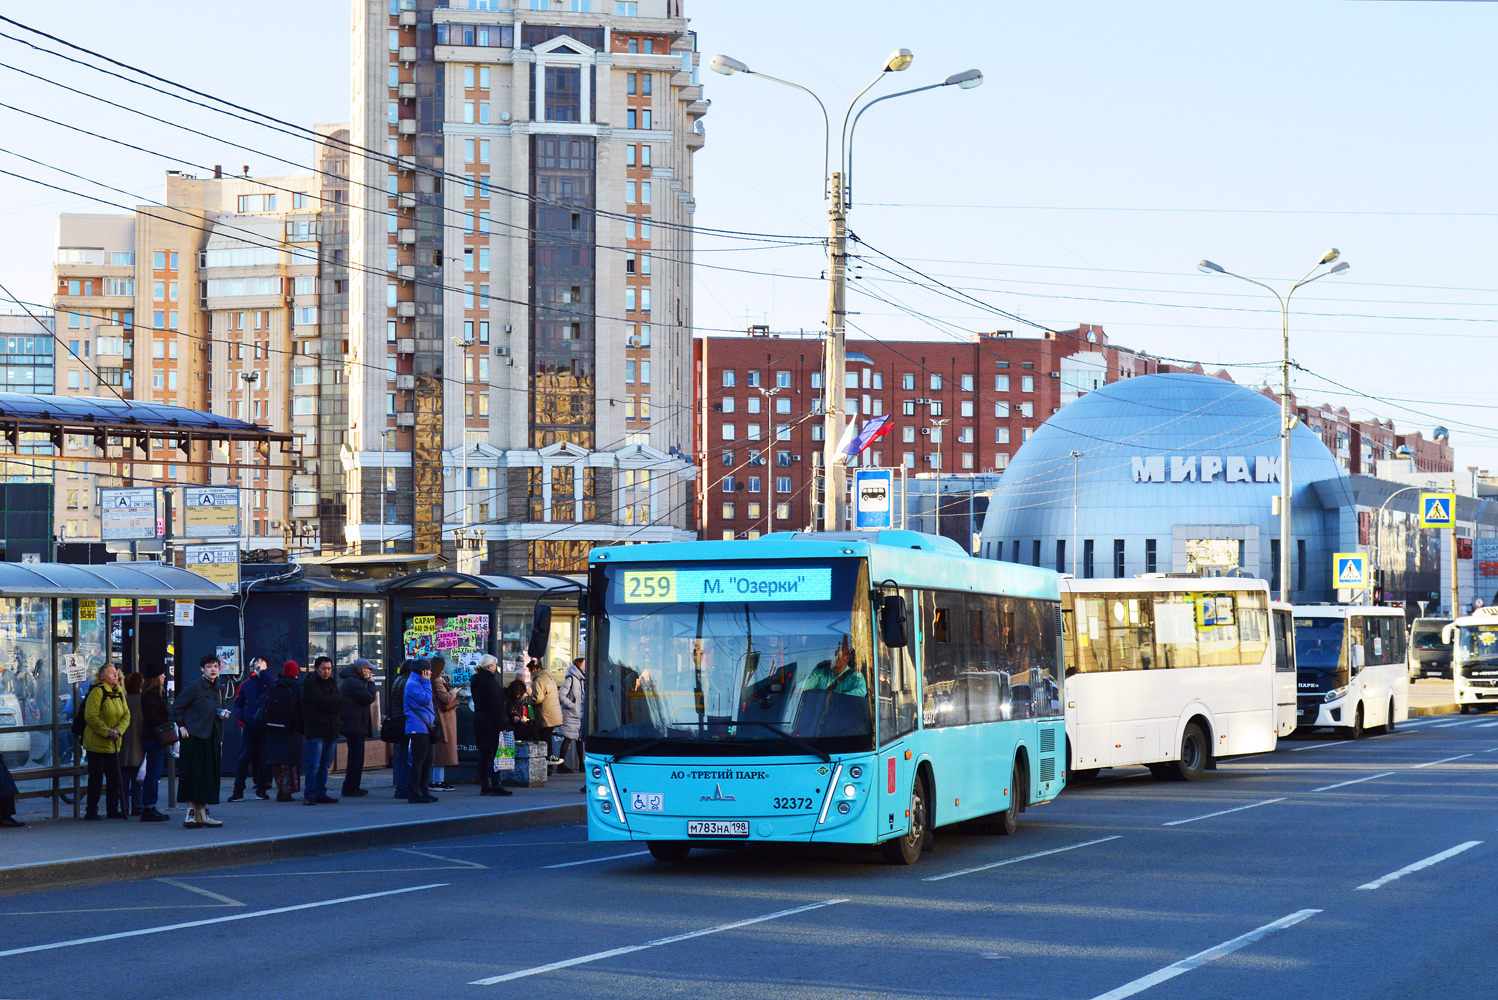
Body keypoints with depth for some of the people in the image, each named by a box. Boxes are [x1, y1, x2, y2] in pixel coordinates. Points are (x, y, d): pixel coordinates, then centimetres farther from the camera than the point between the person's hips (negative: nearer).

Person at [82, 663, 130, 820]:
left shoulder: (119, 693, 10)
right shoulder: (97, 692, -13)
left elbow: (126, 715, 8)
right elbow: (90, 717, -18)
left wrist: (118, 730, -10)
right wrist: (106, 731, -21)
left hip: (114, 743, 7)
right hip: (96, 742, -7)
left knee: (115, 777, 7)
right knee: (96, 777, -2)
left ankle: (113, 810, 15)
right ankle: (92, 811, 5)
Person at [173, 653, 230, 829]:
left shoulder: (219, 689, 12)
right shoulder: (194, 687, -9)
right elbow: (177, 707, -5)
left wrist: (223, 714, 4)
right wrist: (181, 726, -9)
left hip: (212, 737, 7)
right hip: (195, 737, -7)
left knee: (209, 775, 7)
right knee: (194, 774, -7)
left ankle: (202, 814, 12)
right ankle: (191, 813, -4)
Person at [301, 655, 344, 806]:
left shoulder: (332, 683, 18)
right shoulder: (310, 684, -3)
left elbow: (340, 705, 8)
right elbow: (321, 700, -16)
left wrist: (329, 701, -10)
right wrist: (336, 698, -2)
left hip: (331, 729, 7)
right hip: (316, 729, -7)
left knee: (325, 765, 9)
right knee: (314, 764, -10)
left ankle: (321, 794, 13)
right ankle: (310, 795, -9)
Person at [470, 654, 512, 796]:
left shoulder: (475, 681, 12)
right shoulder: (490, 681, -15)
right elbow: (496, 705, -17)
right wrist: (502, 725, -16)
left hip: (479, 720, 9)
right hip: (491, 721, -9)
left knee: (483, 753, 10)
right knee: (496, 753, -7)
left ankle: (484, 786, 11)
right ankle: (495, 786, -10)